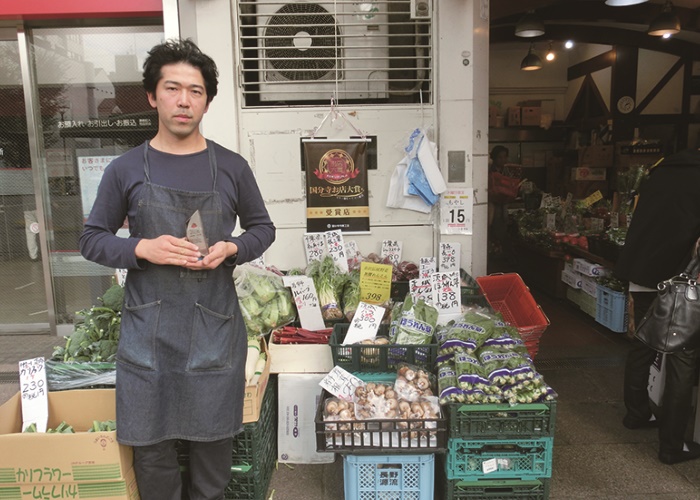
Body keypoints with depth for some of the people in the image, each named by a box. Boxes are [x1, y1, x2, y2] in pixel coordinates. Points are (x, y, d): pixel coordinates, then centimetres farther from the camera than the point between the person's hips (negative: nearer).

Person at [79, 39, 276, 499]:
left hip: (215, 324, 0)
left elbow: (262, 227, 11)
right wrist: (143, 249, -13)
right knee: (151, 446, 11)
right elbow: (92, 239, 7)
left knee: (214, 438, 12)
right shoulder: (126, 169, 2)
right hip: (148, 327, 0)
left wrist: (232, 248, -10)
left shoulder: (231, 167, 2)